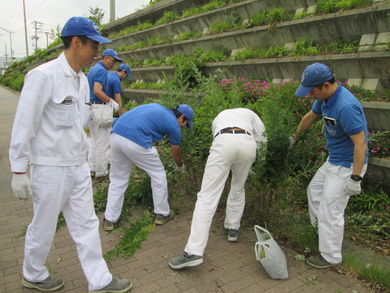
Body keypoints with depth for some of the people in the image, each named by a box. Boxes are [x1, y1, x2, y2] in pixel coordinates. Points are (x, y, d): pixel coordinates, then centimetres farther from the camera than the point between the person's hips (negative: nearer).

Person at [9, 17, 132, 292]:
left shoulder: (82, 79, 6)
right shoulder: (43, 76, -17)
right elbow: (24, 125, -15)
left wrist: (82, 156, 16)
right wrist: (19, 171, -12)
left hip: (79, 166, 7)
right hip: (51, 168, -7)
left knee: (86, 224, 13)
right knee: (44, 227, 13)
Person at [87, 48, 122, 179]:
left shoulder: (93, 69, 16)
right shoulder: (102, 70, -14)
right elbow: (97, 91, -24)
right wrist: (112, 101, -16)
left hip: (91, 107, 10)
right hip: (100, 108, -10)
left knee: (94, 139, 18)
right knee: (103, 141, -2)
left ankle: (92, 167, 26)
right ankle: (101, 172, 5)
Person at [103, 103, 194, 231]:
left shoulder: (159, 108, 27)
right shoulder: (174, 125, 11)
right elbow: (176, 153, 24)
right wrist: (181, 166, 45)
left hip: (116, 134, 7)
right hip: (136, 142, -7)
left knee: (117, 180, 20)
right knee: (158, 175, 15)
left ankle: (109, 219, 26)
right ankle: (162, 214, 28)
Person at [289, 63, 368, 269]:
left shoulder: (346, 106, -31)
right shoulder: (324, 98, -2)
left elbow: (360, 143, -29)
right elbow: (310, 116, 17)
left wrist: (355, 179, -26)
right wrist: (295, 137, 31)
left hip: (347, 165, -10)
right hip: (334, 160, 10)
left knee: (330, 210, 0)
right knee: (314, 190, 24)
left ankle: (330, 256, 18)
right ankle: (322, 230, 42)